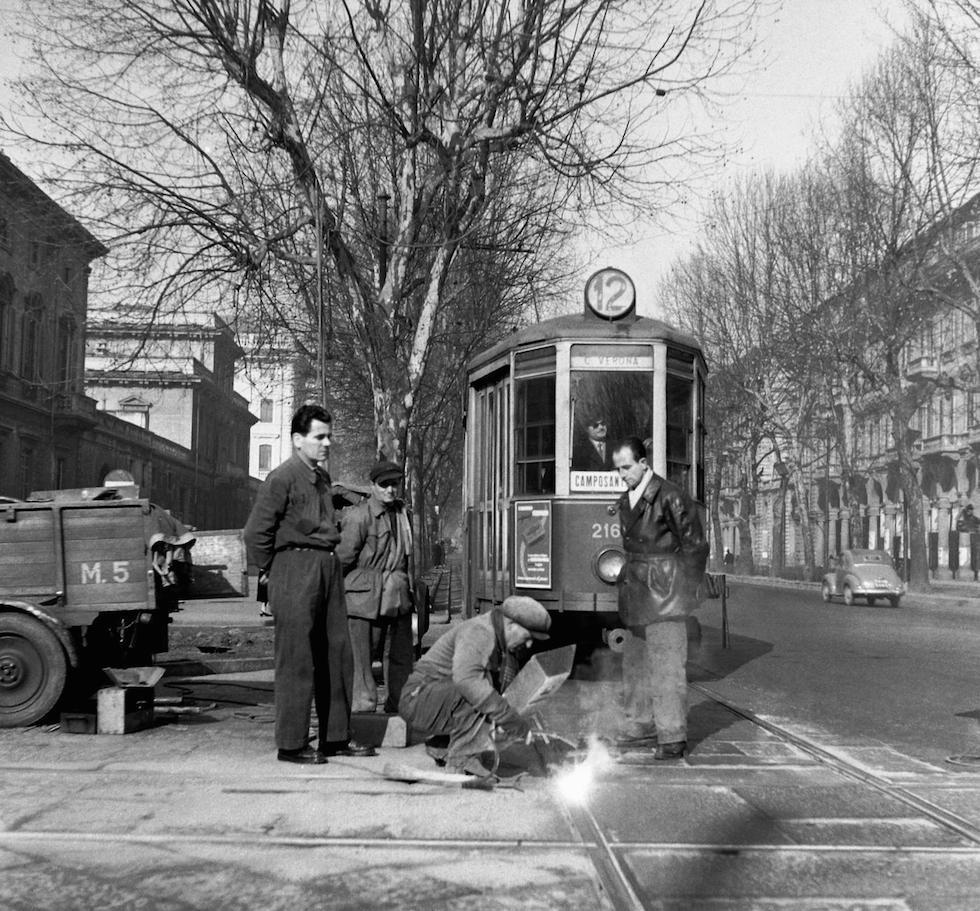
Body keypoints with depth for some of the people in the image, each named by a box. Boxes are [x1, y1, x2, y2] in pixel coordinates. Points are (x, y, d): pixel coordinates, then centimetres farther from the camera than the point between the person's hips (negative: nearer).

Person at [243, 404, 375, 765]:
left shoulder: (322, 478, 17)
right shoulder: (282, 478, -9)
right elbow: (255, 532, -11)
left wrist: (328, 560, 17)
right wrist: (268, 569, -3)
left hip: (328, 567, 9)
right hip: (295, 570, -8)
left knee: (337, 653, 9)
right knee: (296, 659, -5)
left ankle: (335, 737, 18)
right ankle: (291, 744, 2)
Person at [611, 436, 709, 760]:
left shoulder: (669, 497, -12)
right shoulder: (625, 502, 12)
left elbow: (694, 546, -8)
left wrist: (687, 590, -6)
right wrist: (629, 579, 13)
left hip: (663, 592, -8)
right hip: (637, 593, 8)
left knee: (666, 663, -9)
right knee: (635, 661, 15)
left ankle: (673, 736, -5)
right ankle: (643, 721, 28)